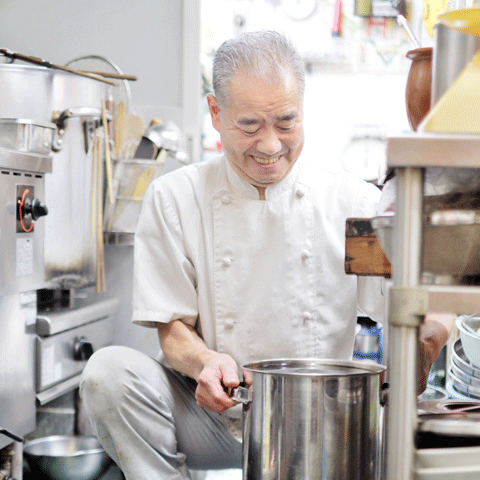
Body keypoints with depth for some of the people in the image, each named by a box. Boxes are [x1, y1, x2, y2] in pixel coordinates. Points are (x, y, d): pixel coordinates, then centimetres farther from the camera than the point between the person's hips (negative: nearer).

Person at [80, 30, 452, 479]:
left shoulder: (354, 202, -1)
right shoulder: (172, 199, -1)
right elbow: (173, 329, -1)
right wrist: (205, 362, -24)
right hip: (215, 417, 0)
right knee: (108, 371, -24)